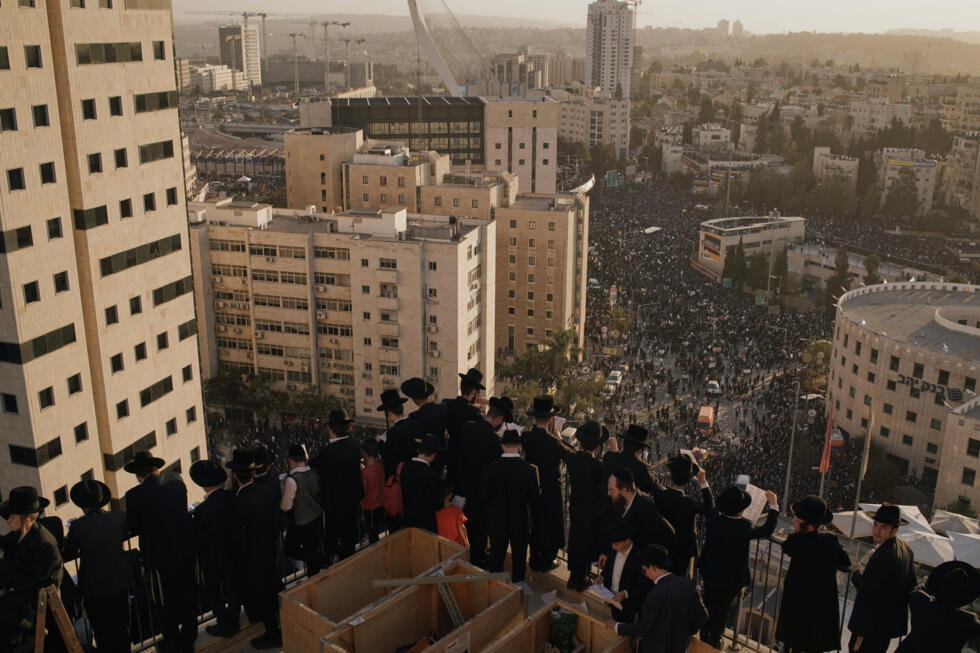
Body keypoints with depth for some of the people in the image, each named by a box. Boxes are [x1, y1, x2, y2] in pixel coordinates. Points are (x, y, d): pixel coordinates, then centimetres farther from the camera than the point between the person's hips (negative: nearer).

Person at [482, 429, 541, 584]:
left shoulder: (490, 468, -15)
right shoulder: (529, 469, -18)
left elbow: (484, 497, -9)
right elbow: (533, 497, -13)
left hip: (497, 520, 1)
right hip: (520, 520, -1)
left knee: (496, 553, 17)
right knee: (519, 554, 16)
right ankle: (518, 582, 28)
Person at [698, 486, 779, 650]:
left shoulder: (712, 517, -18)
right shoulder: (743, 528, -31)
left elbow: (709, 506, 6)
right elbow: (767, 530, -16)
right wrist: (773, 505, -8)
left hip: (710, 574, 5)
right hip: (731, 578, -5)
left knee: (709, 606, 25)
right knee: (722, 611, 17)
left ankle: (704, 639, 41)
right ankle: (714, 643, 32)